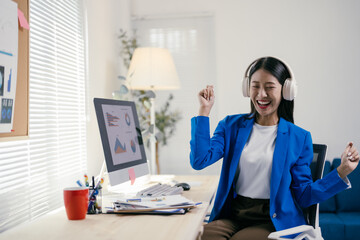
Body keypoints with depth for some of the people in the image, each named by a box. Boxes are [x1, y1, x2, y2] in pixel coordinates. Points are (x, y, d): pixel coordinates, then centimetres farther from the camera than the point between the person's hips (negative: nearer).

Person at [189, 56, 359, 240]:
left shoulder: (299, 138, 4)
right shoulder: (231, 125, 8)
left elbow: (304, 196, 4)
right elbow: (199, 160, -7)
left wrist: (342, 171, -7)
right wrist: (204, 110, -6)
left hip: (275, 221, -1)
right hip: (232, 216, 2)